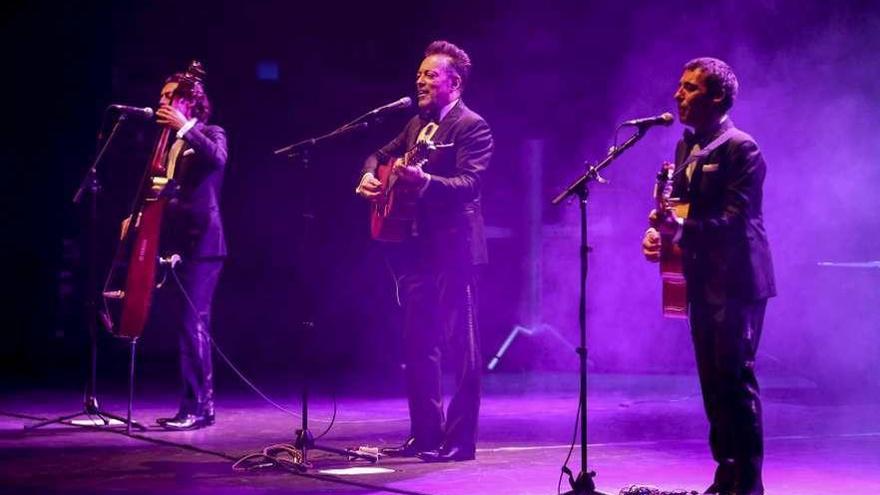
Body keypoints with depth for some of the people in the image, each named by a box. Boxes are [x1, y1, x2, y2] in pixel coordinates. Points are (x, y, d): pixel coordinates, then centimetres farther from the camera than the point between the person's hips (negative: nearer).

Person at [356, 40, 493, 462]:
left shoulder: (472, 127, -9)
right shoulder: (418, 124, 16)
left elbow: (469, 182, -22)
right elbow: (382, 155, 28)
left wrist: (425, 180, -38)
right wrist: (369, 175, 6)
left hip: (453, 249, -9)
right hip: (415, 248, 9)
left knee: (461, 344, -4)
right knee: (418, 344, 11)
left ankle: (459, 439, -1)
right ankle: (424, 433, 19)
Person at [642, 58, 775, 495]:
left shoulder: (740, 148, -13)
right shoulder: (686, 146, 14)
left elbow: (734, 218, -20)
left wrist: (681, 229, -30)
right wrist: (659, 230, -3)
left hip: (735, 281, -9)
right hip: (702, 281, 9)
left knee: (735, 380, -7)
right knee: (713, 381, 12)